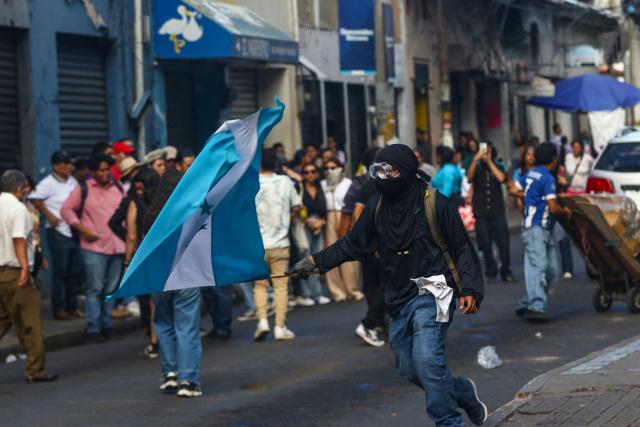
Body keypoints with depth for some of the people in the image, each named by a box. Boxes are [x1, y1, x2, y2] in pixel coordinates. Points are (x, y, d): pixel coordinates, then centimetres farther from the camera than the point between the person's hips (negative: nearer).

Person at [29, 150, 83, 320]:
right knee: (60, 271, -3)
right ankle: (59, 309, 4)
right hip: (58, 232, -7)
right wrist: (49, 216, -15)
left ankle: (72, 306, 20)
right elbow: (35, 199, -17)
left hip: (74, 231, 7)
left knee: (75, 271, 10)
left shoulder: (73, 182, 12)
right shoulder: (49, 183, -9)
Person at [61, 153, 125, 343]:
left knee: (111, 288, 9)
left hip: (117, 247, 5)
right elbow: (67, 209, 0)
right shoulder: (84, 190, -2)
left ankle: (107, 325, 19)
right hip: (94, 247, -5)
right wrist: (82, 229, -9)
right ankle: (93, 329, -4)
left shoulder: (118, 188, 11)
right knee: (95, 289, -7)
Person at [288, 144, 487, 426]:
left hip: (431, 294, -6)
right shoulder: (377, 207, 5)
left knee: (426, 360, -21)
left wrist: (470, 290, -15)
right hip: (399, 300, 6)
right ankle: (463, 393, 33)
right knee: (409, 368, 10)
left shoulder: (434, 204, -10)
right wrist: (316, 261, 5)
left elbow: (462, 249, -6)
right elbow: (353, 244, 14)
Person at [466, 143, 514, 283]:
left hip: (498, 212, 0)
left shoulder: (499, 166, 7)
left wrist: (489, 161, -12)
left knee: (503, 242, -6)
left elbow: (501, 178, -13)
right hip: (481, 213, 0)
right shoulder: (477, 167, 6)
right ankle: (491, 270, 11)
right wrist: (475, 160, -26)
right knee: (485, 244, -2)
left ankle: (506, 272, 2)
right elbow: (469, 177, -15)